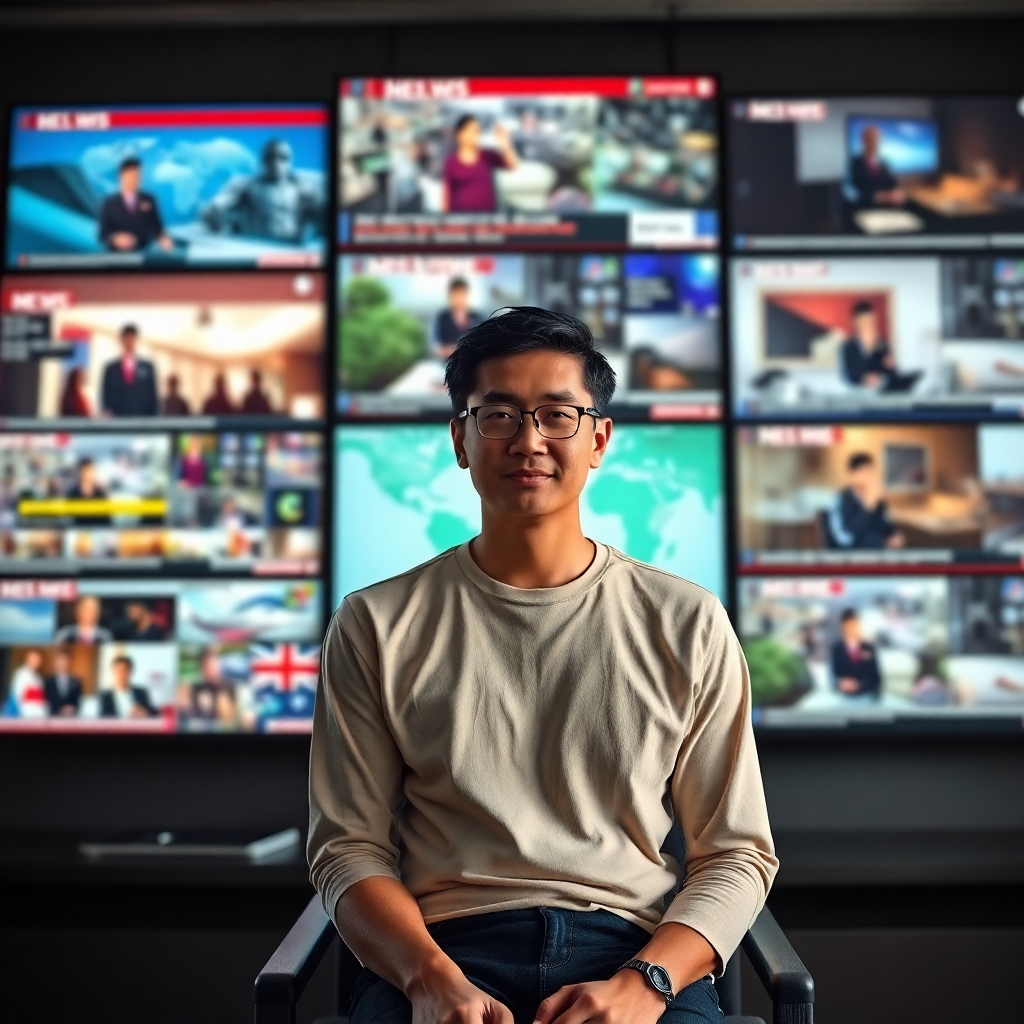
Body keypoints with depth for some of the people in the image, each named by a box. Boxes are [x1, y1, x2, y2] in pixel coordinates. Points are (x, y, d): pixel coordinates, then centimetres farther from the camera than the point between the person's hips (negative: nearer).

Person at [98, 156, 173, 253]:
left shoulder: (149, 200, 10)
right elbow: (103, 235, 4)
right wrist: (115, 239, -16)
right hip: (118, 255, -1)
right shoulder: (109, 203, 5)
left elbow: (157, 228, 10)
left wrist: (163, 239, -11)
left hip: (144, 254, 1)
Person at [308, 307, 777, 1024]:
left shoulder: (688, 625, 7)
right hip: (444, 946, 0)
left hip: (639, 951, 1)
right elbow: (349, 845, 6)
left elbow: (736, 853, 7)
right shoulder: (377, 627, 8)